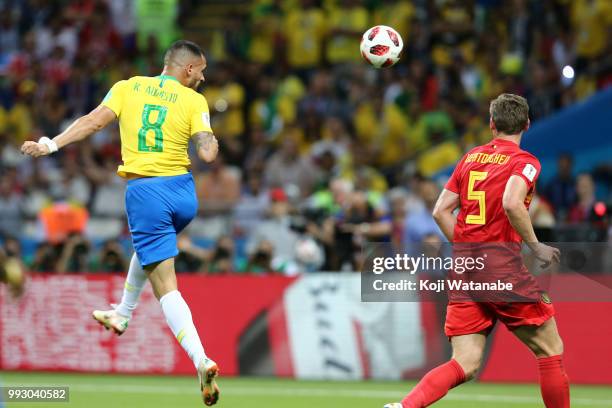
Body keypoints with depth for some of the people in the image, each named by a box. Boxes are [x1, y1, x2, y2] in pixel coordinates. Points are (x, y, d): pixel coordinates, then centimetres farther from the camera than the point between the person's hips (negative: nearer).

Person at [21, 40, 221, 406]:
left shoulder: (128, 87, 4)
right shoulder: (194, 101, 1)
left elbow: (95, 121, -8)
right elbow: (208, 154, -10)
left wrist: (52, 145, -10)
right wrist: (211, 139, 12)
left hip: (144, 193, -2)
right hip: (183, 192, 2)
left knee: (166, 286, -6)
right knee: (147, 250, 35)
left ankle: (202, 361, -22)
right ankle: (122, 315, 52)